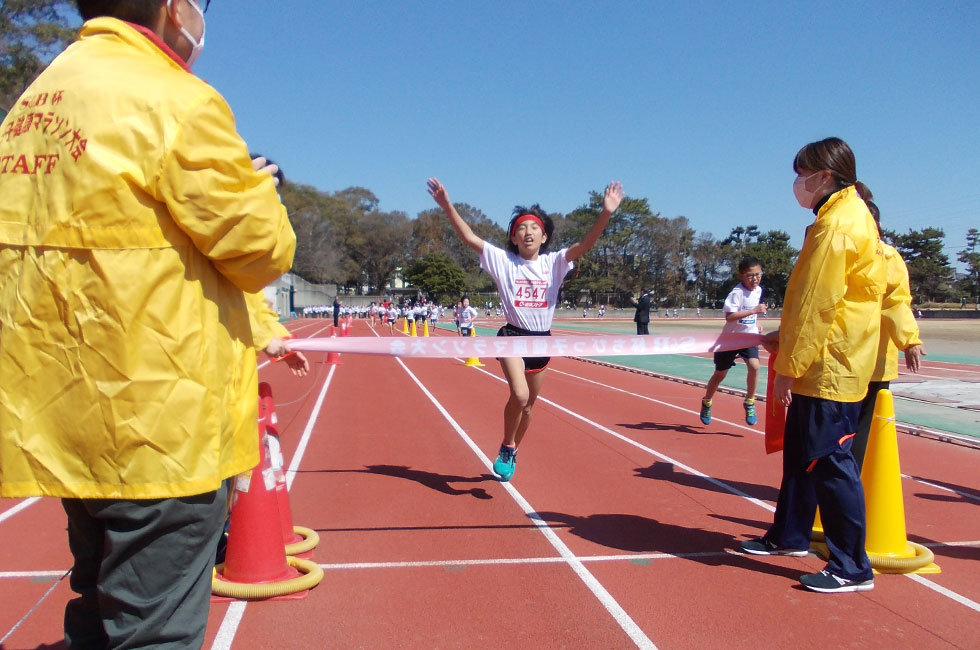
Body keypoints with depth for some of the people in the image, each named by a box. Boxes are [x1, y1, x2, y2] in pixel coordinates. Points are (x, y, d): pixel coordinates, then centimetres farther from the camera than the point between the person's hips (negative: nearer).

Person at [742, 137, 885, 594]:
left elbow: (817, 306, -21)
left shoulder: (837, 226, -17)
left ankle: (852, 568, 7)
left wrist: (788, 368, -18)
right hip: (825, 366, 11)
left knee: (831, 463, -4)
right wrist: (785, 338, 18)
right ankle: (790, 535, 34)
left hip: (829, 370, -11)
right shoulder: (848, 217, 15)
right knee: (800, 453, 19)